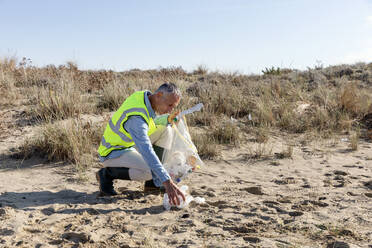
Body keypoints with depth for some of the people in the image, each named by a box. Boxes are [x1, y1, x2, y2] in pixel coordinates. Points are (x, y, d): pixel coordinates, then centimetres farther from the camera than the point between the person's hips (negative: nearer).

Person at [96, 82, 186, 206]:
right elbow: (147, 152, -44)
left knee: (165, 130, 2)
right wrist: (167, 182, -50)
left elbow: (151, 121, 14)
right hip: (113, 153, -10)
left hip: (128, 144, 10)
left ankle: (152, 182, 4)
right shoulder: (136, 117, -35)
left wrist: (168, 119, -8)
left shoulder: (145, 95, -6)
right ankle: (107, 174, -6)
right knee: (150, 171, -31)